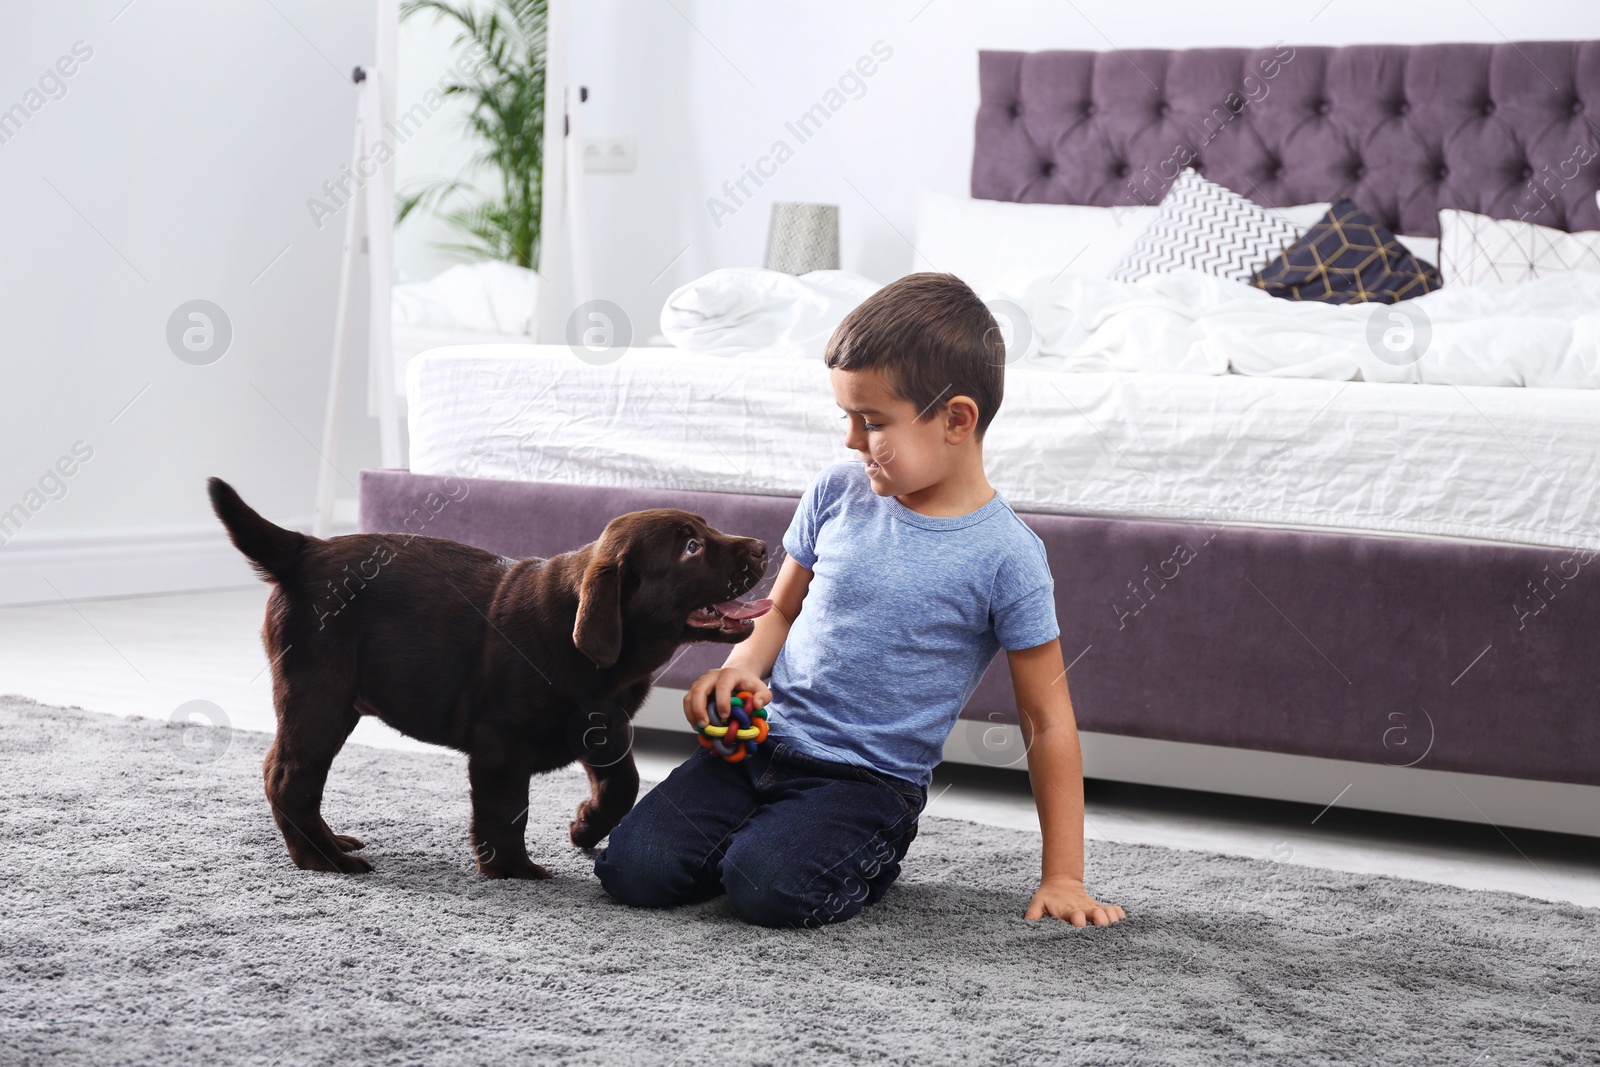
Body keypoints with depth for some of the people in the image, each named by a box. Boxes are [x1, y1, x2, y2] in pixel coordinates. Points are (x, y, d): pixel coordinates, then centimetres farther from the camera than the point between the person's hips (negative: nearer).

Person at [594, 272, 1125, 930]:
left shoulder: (1005, 556, -11)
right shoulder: (837, 495, 2)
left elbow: (1047, 720, -5)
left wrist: (1063, 875, -7)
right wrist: (741, 668, -8)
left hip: (873, 780, -4)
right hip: (767, 740, 4)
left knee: (769, 887, -30)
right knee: (632, 868, -14)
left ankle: (865, 864, 3)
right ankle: (767, 827, 14)